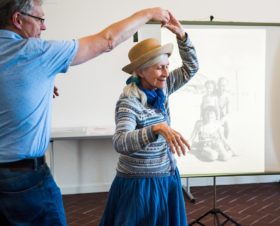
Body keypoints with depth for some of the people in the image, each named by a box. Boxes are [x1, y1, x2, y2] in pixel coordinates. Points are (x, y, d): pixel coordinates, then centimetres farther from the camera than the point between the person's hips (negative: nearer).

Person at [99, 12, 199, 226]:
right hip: (140, 184, -7)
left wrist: (182, 35, -5)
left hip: (167, 178, 7)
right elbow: (120, 142, -36)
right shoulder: (128, 102, -22)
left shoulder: (161, 89, 1)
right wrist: (158, 129, -50)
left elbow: (190, 68, 10)